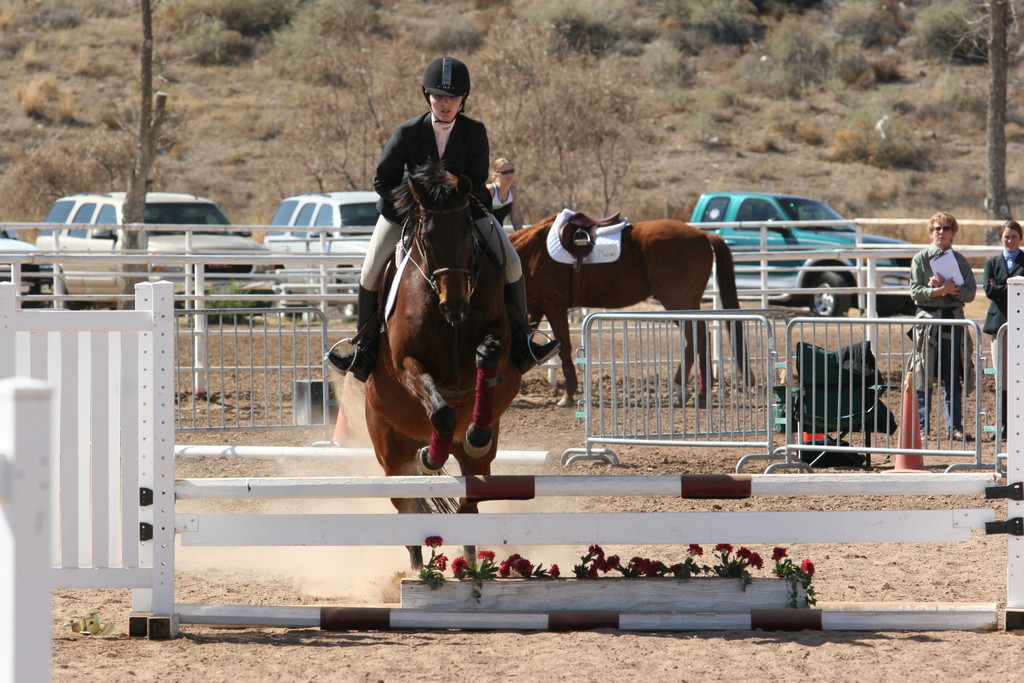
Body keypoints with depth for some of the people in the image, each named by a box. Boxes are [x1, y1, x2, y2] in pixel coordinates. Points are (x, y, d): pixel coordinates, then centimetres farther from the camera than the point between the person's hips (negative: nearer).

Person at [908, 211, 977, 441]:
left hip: (954, 318, 2)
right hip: (928, 317, -2)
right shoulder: (921, 259, 5)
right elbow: (915, 291, -4)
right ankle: (921, 427, 2)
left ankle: (955, 427, 6)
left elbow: (970, 293, 3)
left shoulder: (960, 261, 11)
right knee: (923, 379, -2)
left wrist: (950, 289, -13)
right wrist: (939, 291, -16)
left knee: (954, 379, 3)